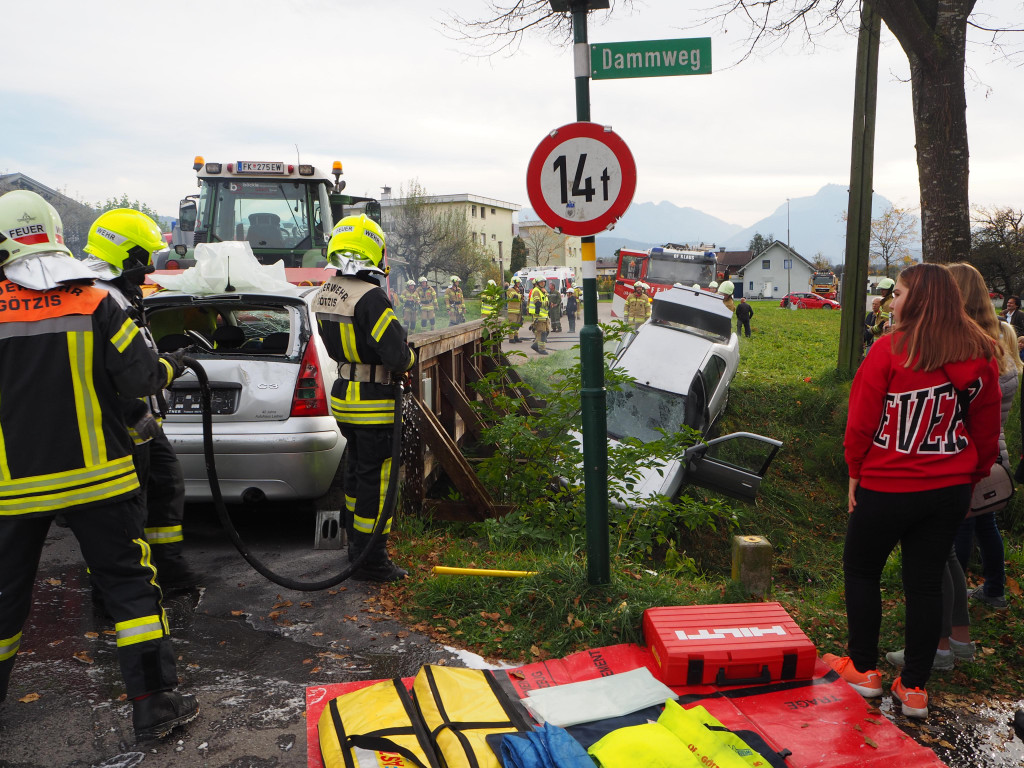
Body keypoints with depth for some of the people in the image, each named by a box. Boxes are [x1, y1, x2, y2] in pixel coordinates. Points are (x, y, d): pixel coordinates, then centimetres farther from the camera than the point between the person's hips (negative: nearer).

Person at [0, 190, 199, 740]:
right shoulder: (95, 305, -9)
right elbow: (140, 378, -8)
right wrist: (172, 365, 12)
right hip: (94, 476, -1)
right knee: (129, 584, 7)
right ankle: (153, 704, 9)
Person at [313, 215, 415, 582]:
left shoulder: (324, 295, 6)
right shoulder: (370, 296, -22)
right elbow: (397, 354, -25)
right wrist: (407, 359, -1)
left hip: (343, 396, 9)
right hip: (374, 403, -9)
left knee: (356, 472, 21)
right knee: (376, 479, 1)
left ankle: (357, 545, 36)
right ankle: (371, 561, 9)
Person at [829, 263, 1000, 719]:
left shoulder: (891, 350, -15)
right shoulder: (980, 356, 0)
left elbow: (861, 421, -12)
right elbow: (987, 430, 7)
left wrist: (855, 472, 1)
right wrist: (971, 479, 17)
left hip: (888, 488, -4)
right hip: (950, 490, 5)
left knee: (861, 570, 15)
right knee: (926, 582, 12)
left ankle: (863, 668, 25)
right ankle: (914, 686, 20)